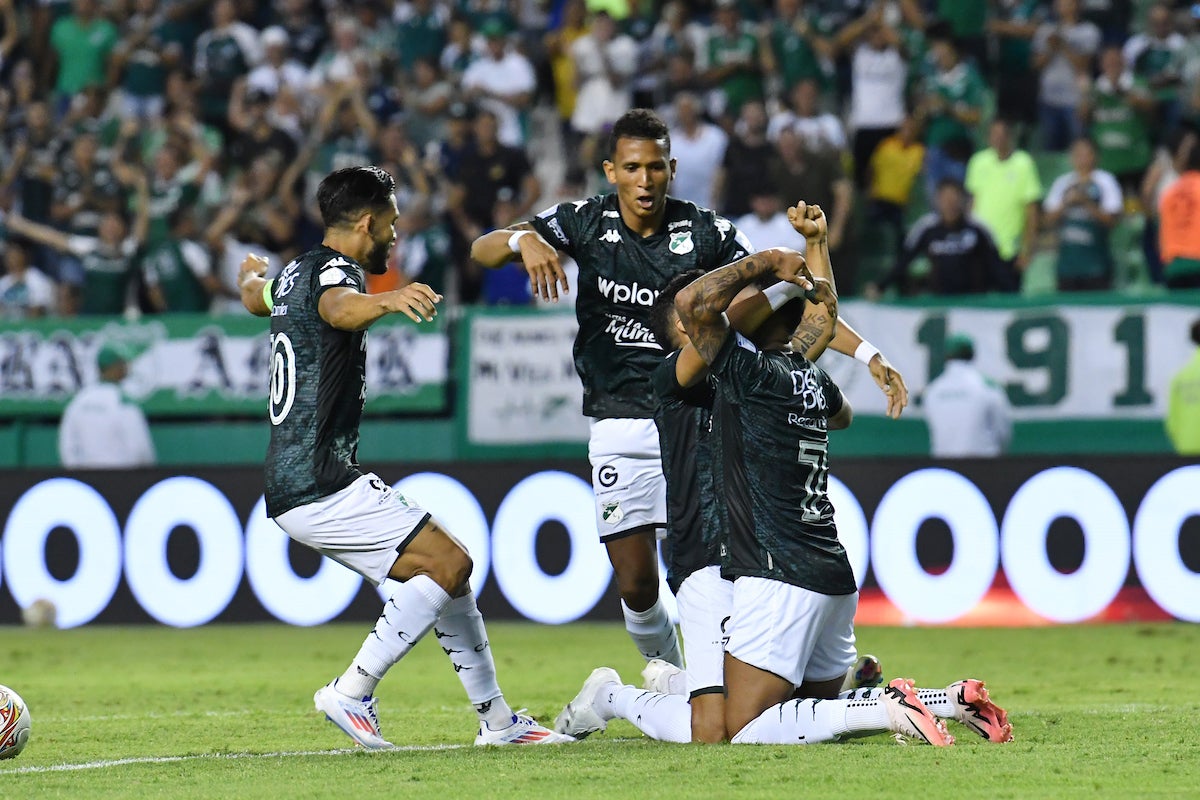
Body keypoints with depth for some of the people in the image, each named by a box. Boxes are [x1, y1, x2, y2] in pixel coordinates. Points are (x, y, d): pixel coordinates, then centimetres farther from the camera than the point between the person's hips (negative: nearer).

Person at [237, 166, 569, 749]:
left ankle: (495, 718, 15)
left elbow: (255, 296, 42)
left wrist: (252, 273, 66)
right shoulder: (332, 273, -13)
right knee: (449, 563, -13)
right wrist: (387, 300, -62)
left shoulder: (295, 273, 17)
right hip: (322, 483, -10)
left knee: (444, 572, 12)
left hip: (293, 489, 10)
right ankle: (352, 693, -15)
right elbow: (340, 308, -40)